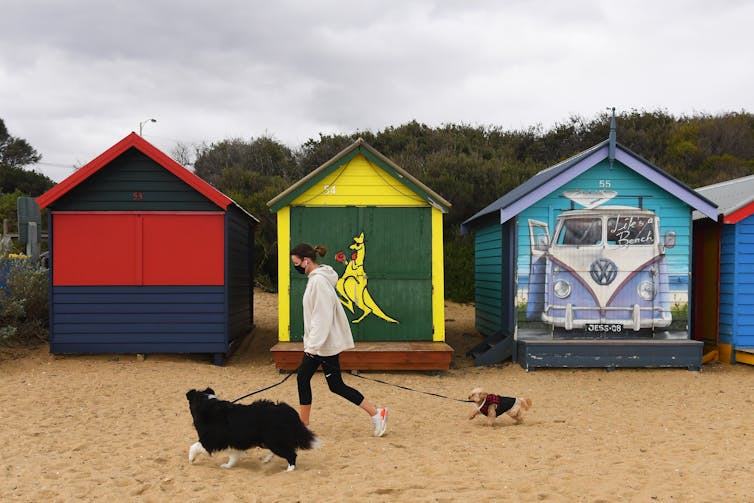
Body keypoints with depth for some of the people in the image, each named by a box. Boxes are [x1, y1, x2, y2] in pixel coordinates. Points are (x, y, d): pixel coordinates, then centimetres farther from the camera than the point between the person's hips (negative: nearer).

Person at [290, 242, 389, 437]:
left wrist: (313, 344, -22)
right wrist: (311, 342, 18)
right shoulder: (315, 278, 11)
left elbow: (322, 316, -24)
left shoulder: (319, 281, -20)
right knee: (303, 377, 11)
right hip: (317, 342, 10)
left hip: (326, 344, -10)